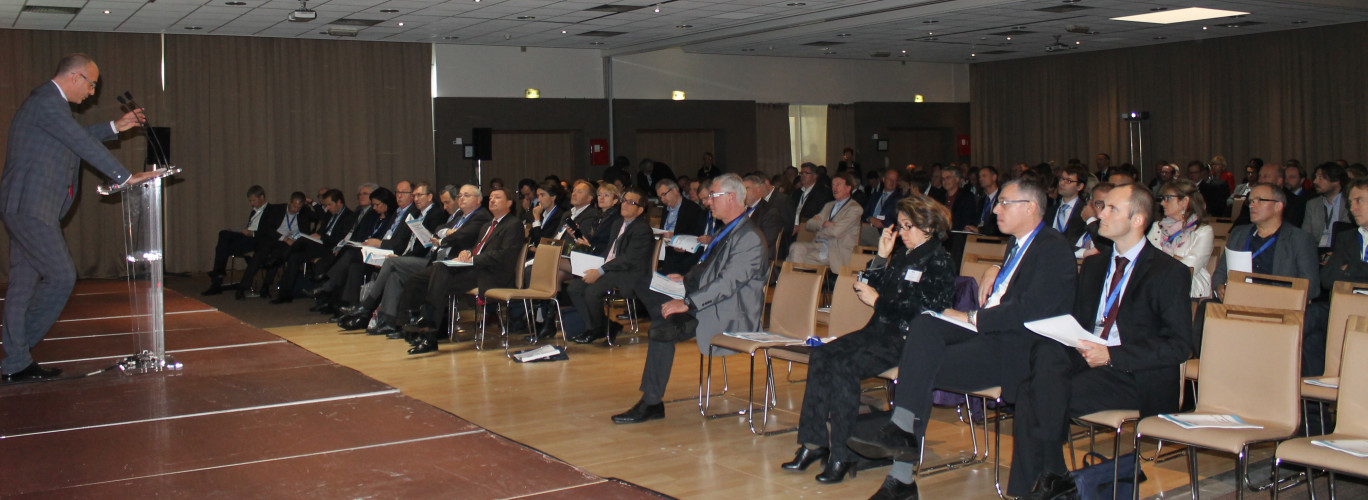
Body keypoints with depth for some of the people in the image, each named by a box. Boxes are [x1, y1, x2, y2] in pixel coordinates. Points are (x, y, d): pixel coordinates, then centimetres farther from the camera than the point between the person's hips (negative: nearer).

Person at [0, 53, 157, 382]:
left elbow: (77, 139, 30)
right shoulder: (48, 103, -15)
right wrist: (124, 178, -13)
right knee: (62, 276, -8)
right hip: (31, 208, -11)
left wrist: (115, 127, 27)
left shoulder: (48, 101, 18)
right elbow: (83, 145, -17)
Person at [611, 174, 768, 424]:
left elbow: (727, 283, -24)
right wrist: (686, 279, 9)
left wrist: (687, 303, -26)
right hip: (708, 304, 10)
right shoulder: (728, 231, 16)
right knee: (650, 297, -1)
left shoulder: (749, 237, -16)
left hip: (730, 316, -10)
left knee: (662, 330, -21)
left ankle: (651, 403, -9)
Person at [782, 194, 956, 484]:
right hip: (880, 330, 8)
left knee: (845, 366, -27)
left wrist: (877, 301, -11)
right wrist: (882, 257, 7)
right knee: (822, 355, -13)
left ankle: (843, 455, -20)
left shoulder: (938, 262, -6)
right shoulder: (901, 255, 19)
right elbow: (870, 288, 20)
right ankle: (814, 443, -10)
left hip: (909, 339, -8)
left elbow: (926, 311, -17)